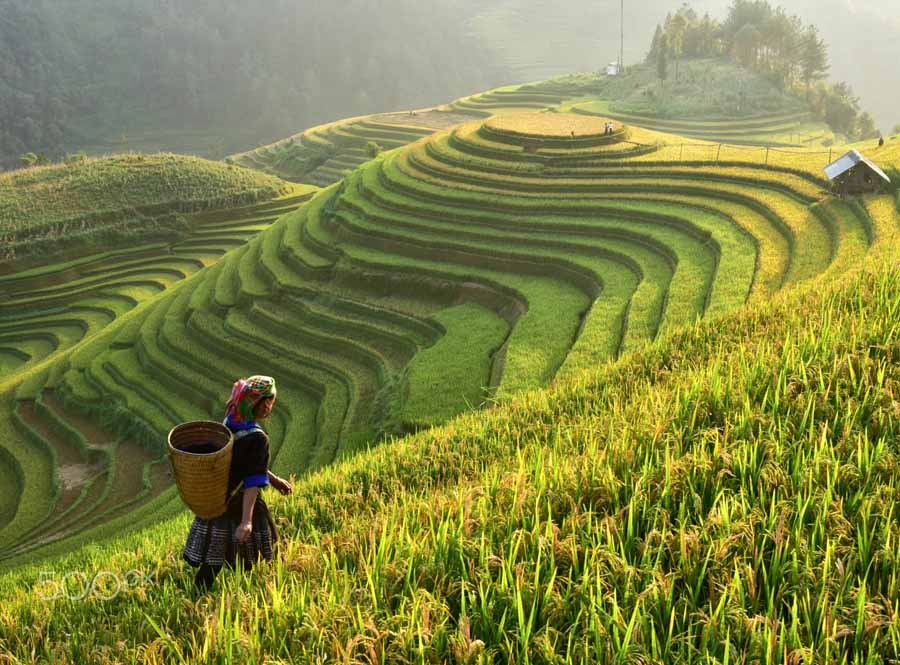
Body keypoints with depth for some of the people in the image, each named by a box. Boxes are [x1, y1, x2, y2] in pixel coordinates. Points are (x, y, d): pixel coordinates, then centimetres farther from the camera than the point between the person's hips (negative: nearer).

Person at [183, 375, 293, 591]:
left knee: (211, 561, 15)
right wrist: (246, 521, -28)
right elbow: (253, 483, -26)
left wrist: (273, 479, 16)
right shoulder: (258, 439, -22)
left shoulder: (226, 424, 1)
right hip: (242, 507, -6)